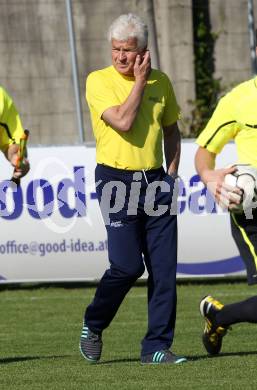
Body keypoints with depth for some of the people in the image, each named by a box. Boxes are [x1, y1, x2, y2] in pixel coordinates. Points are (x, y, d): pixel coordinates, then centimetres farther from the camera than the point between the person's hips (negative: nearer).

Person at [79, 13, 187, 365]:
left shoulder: (161, 82, 9)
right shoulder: (99, 81, -4)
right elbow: (123, 121, -18)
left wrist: (172, 173, 10)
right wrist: (140, 81, -10)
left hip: (155, 181, 4)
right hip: (117, 180, -4)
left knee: (164, 267, -1)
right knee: (128, 265, -13)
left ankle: (157, 346, 5)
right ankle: (92, 326, 12)